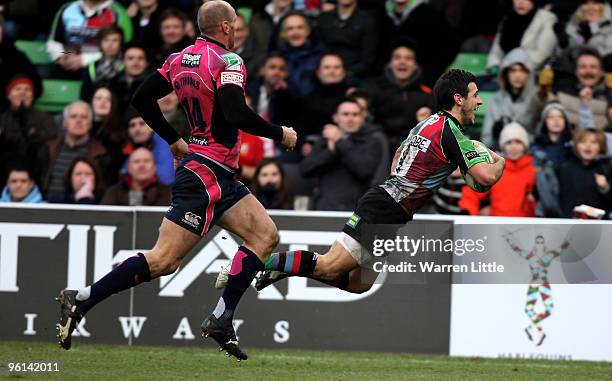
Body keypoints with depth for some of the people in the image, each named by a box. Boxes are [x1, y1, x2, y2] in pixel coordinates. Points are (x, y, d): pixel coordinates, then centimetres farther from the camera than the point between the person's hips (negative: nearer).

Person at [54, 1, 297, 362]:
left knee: (266, 235, 7)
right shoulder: (228, 61, -13)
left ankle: (222, 320, 2)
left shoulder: (180, 59, 11)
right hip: (207, 175, -10)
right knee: (164, 260, -12)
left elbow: (142, 99, 14)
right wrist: (280, 133, -11)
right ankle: (80, 300, -9)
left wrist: (174, 140, 22)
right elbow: (236, 113, -25)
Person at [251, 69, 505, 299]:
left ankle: (282, 266, 8)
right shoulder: (451, 132, -12)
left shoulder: (426, 123, 16)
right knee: (329, 267, -12)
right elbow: (487, 177, -18)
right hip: (383, 211, -10)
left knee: (358, 284, 9)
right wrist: (499, 163, 2)